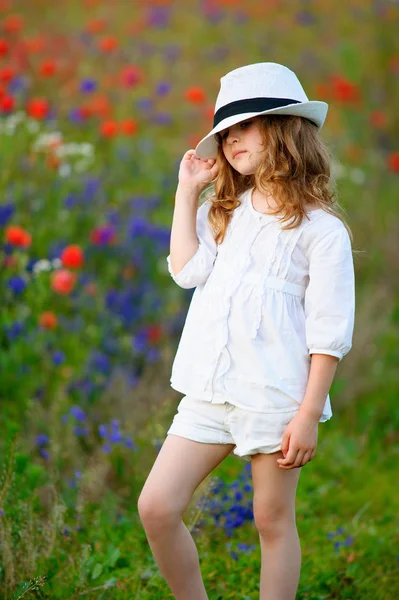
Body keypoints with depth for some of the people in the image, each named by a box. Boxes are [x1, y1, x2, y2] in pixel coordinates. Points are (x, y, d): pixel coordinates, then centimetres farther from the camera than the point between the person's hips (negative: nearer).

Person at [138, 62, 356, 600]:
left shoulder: (320, 228, -5)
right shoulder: (222, 210, 15)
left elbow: (330, 332, -7)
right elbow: (187, 270, -2)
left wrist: (309, 414, -12)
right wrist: (187, 192, 2)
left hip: (275, 399, -6)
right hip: (210, 392, 6)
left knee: (273, 521, 4)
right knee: (156, 506, -2)